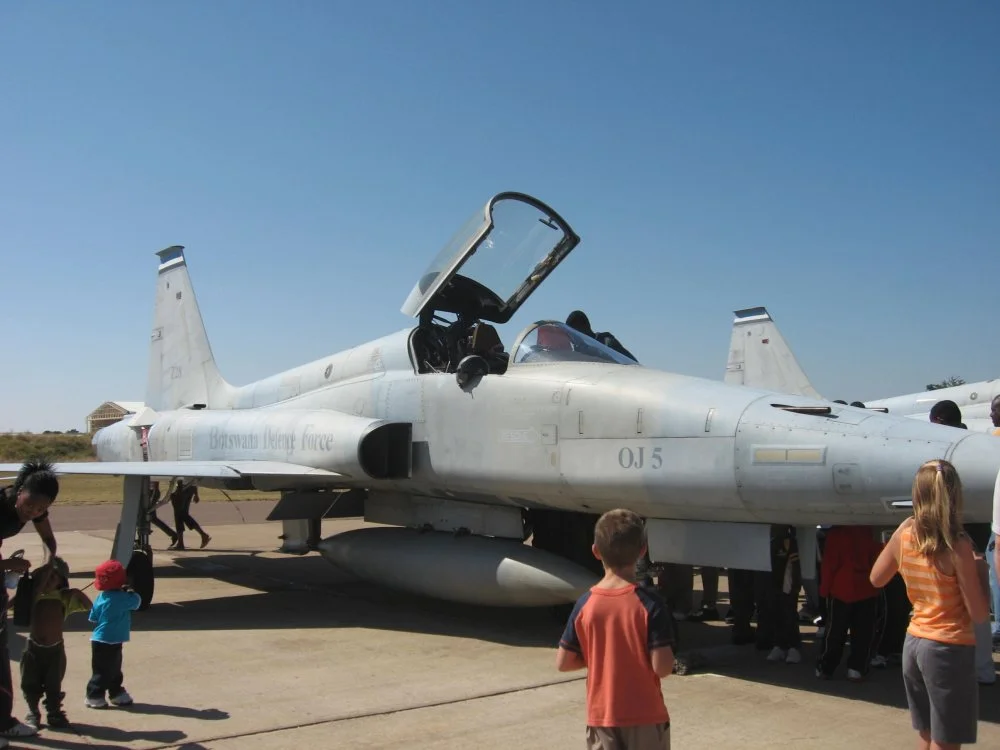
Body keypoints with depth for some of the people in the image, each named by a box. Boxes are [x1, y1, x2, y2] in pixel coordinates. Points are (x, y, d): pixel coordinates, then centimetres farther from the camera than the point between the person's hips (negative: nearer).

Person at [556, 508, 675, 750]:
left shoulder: (585, 604, -6)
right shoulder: (650, 603, -15)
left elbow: (563, 663, -2)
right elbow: (662, 667, -18)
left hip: (601, 716, 2)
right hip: (646, 717, -2)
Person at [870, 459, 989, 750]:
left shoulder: (904, 533, -2)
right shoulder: (957, 545, -17)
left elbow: (876, 579, 14)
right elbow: (978, 614, -14)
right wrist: (978, 571, 1)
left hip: (913, 644, 6)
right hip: (950, 649, -6)